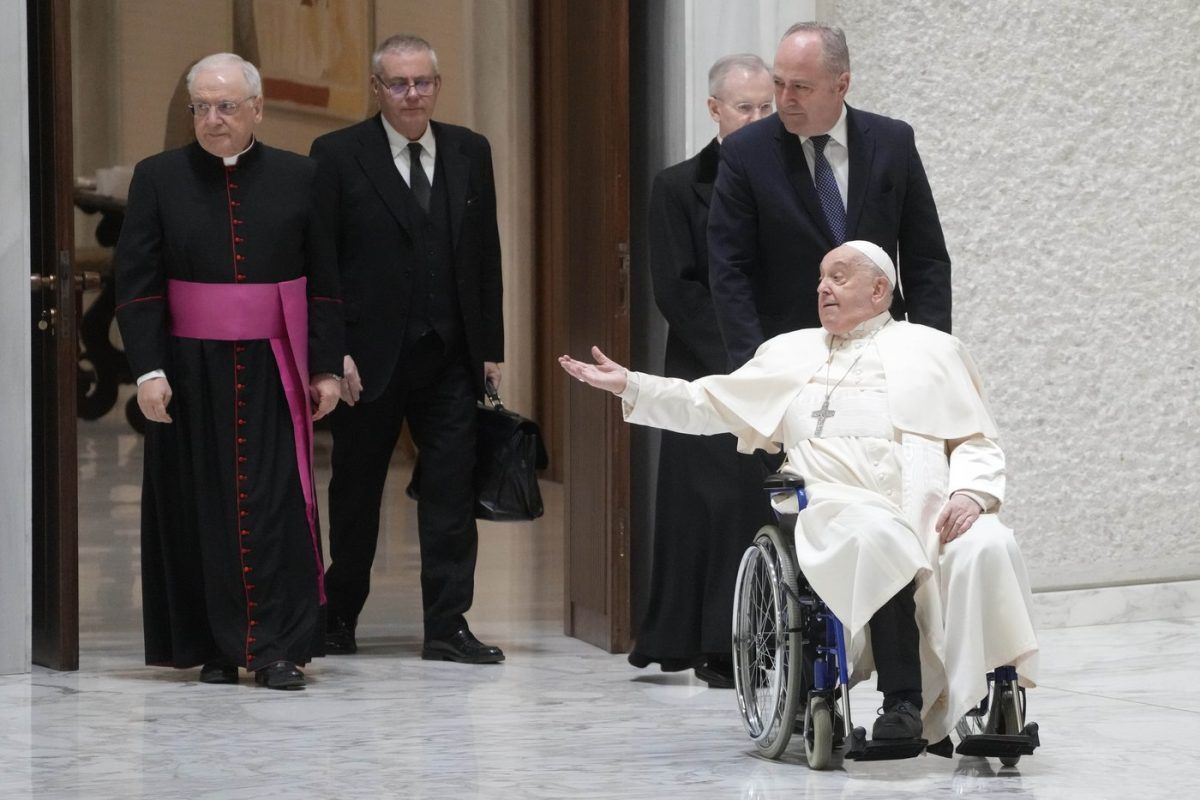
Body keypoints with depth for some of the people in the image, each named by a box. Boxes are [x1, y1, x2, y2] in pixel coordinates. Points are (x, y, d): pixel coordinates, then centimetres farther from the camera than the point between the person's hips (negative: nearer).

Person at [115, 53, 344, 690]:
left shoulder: (298, 178, 4)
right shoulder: (158, 178, 2)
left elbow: (326, 283, 6)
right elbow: (136, 282, -1)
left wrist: (327, 367, 1)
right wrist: (147, 369, -10)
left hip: (273, 372, 0)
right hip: (189, 372, 0)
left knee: (277, 505, -5)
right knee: (200, 509, 3)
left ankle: (278, 649, -2)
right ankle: (213, 649, 11)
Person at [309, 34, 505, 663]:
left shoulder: (470, 152, 9)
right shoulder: (339, 155, -3)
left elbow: (487, 256, 11)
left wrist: (491, 347, 6)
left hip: (450, 356, 2)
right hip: (369, 357, -2)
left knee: (451, 493, -2)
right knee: (355, 494, 10)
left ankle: (447, 628, 3)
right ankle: (339, 617, 26)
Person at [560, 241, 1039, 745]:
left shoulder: (933, 349, 21)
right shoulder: (792, 352, 27)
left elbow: (978, 444, 14)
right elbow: (709, 404, 25)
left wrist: (970, 493, -7)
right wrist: (630, 385, 15)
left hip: (933, 510, 0)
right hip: (842, 507, 0)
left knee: (986, 547, -33)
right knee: (878, 540, -38)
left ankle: (994, 699, -30)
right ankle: (903, 703, -36)